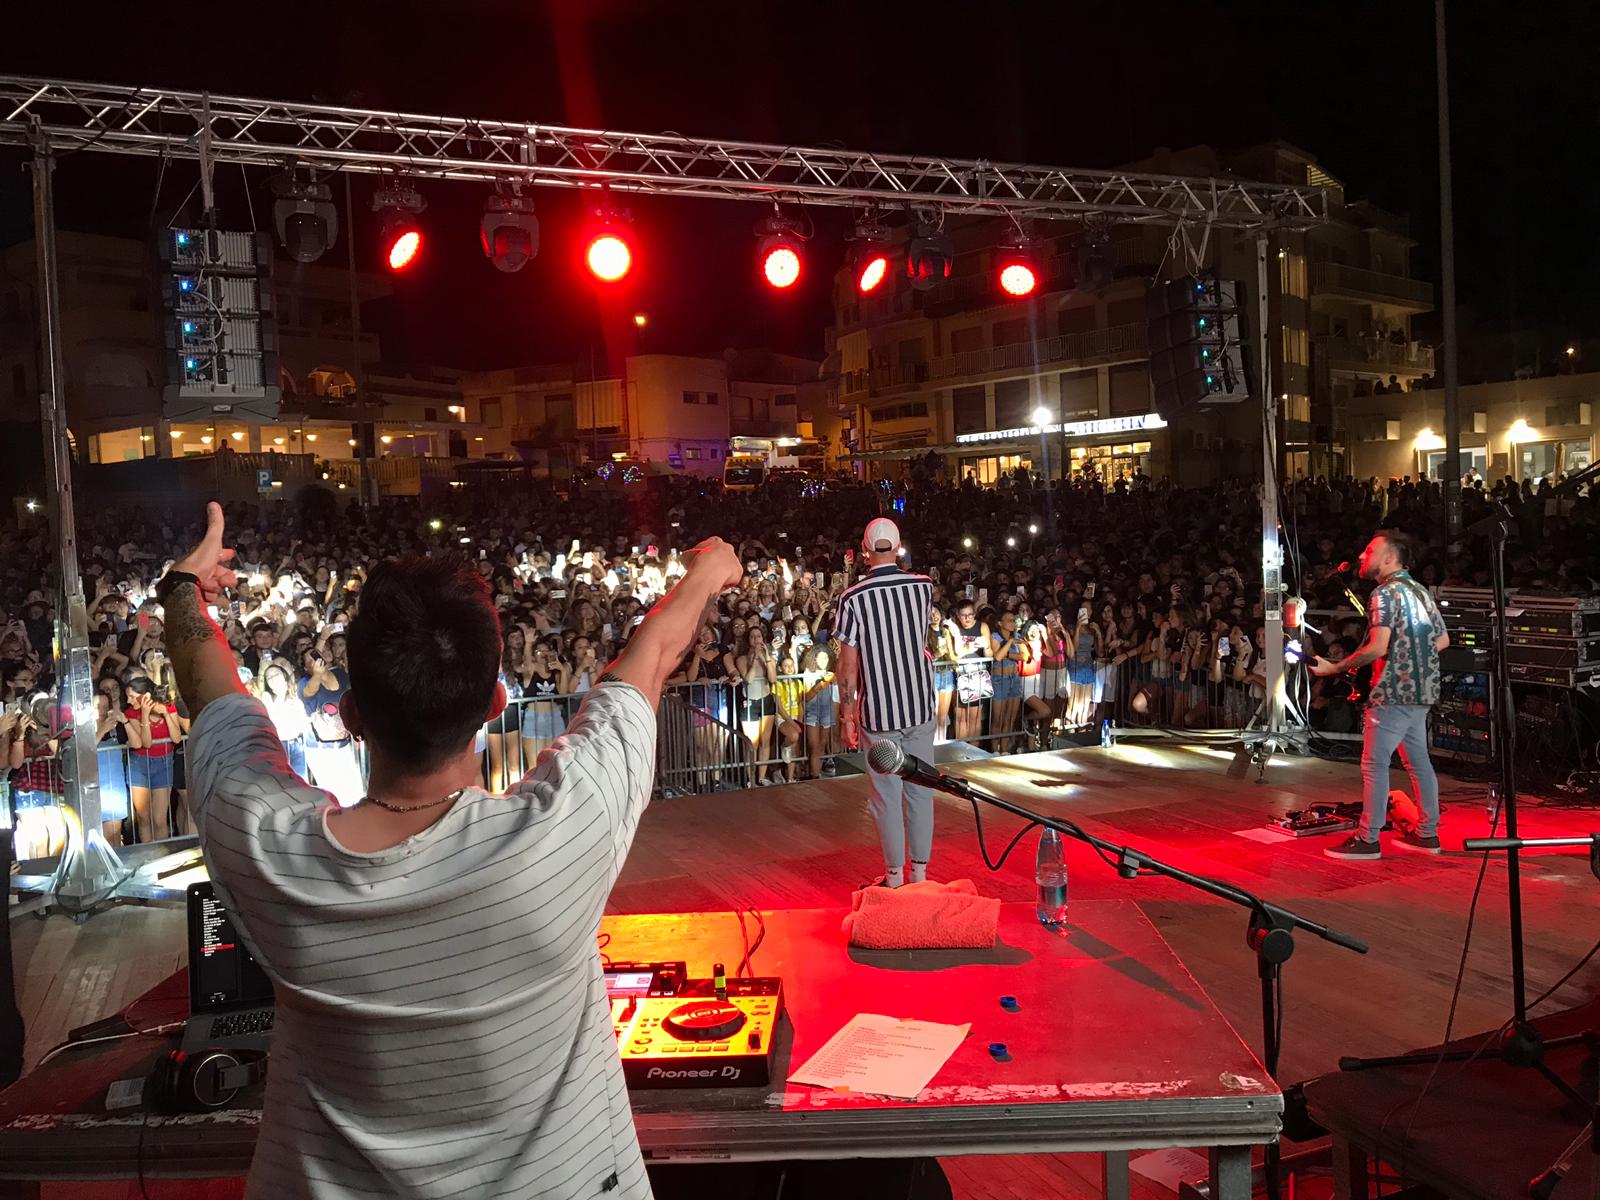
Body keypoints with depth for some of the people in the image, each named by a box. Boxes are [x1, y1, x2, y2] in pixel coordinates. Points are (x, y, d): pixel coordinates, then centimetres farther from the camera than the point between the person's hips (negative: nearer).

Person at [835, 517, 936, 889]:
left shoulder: (853, 598, -12)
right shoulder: (923, 586, -1)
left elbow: (848, 665, -10)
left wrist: (847, 715, -1)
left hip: (878, 713, -3)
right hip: (921, 706, 3)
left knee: (887, 795, 6)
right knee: (920, 791, 11)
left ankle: (895, 876, 15)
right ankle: (920, 872, 19)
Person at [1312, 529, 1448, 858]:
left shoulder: (1385, 593, -13)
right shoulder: (1421, 591, 15)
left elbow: (1378, 648, -22)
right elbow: (1443, 640, 19)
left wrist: (1334, 668, -17)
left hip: (1394, 692, -9)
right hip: (1423, 690, 9)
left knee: (1375, 764, -5)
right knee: (1418, 761, 15)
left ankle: (1368, 839, -3)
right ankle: (1428, 833, 21)